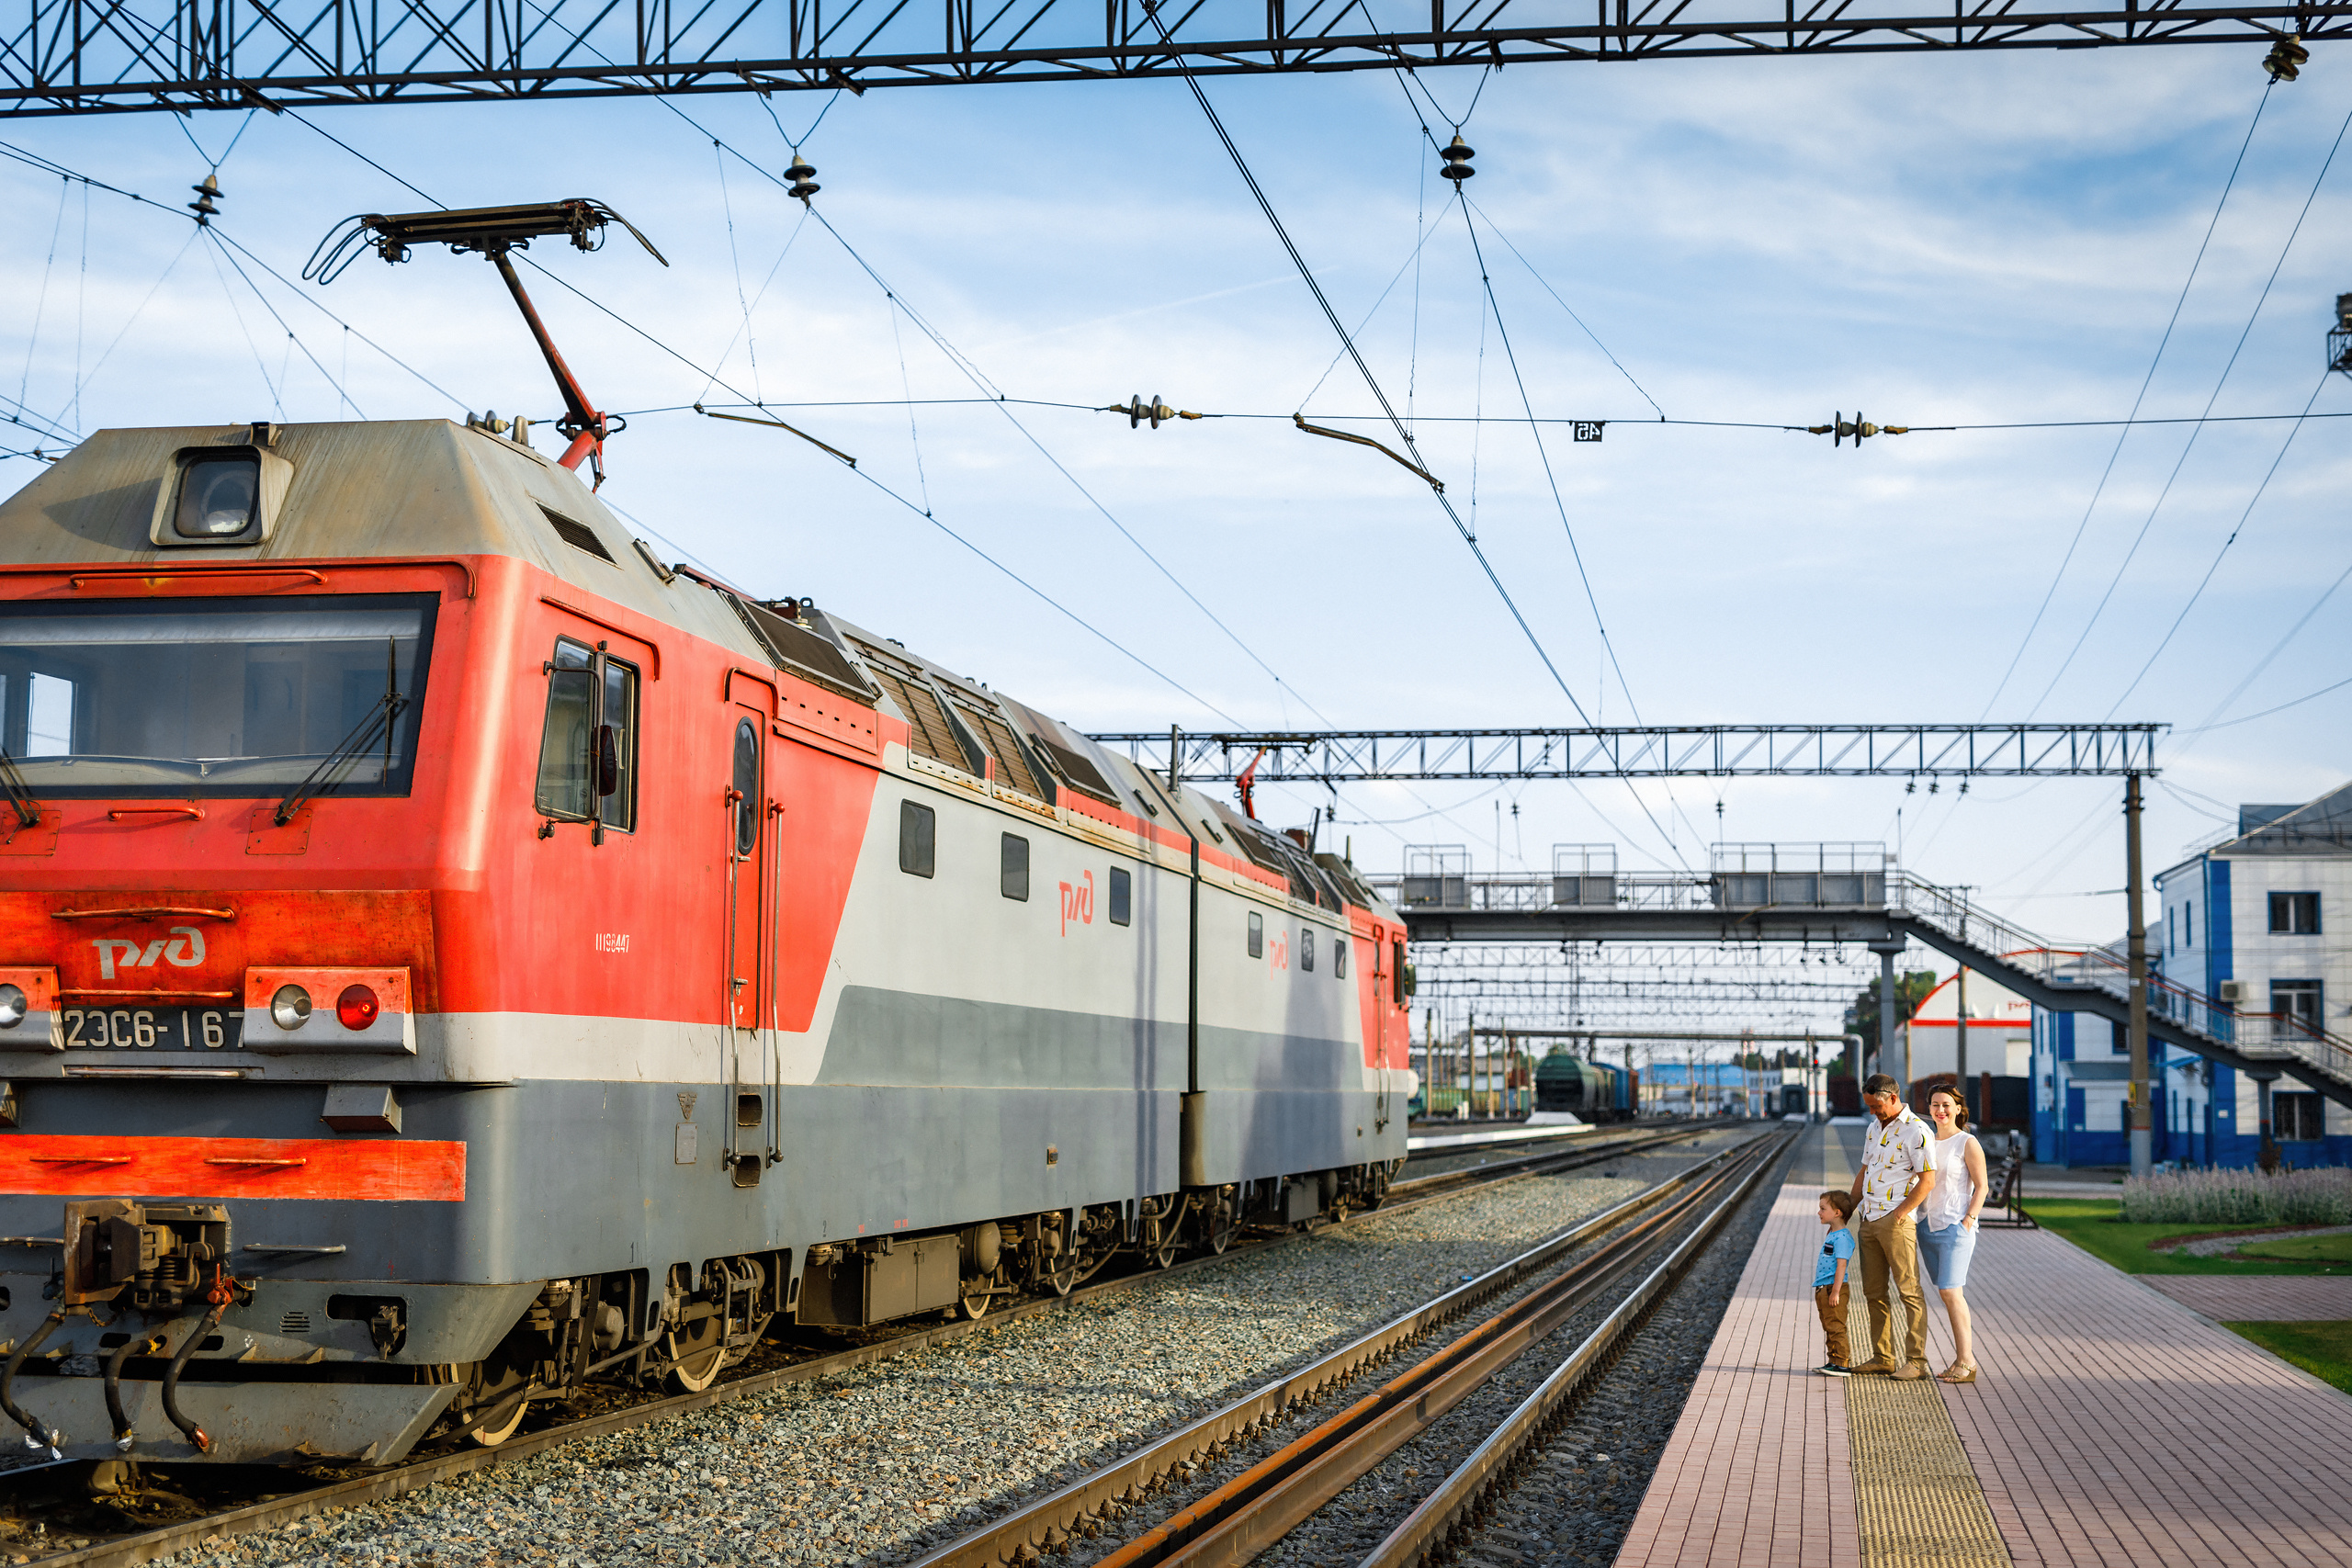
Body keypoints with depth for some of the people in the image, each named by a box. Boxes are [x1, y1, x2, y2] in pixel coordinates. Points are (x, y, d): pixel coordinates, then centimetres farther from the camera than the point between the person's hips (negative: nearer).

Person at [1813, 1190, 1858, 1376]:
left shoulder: (1842, 1237, -16)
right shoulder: (1831, 1235, 17)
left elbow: (1841, 1265, -21)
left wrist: (1835, 1291, -23)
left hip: (1834, 1289, -10)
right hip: (1823, 1289, 10)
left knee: (1836, 1327, -9)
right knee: (1829, 1328, 14)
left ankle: (1842, 1365, -7)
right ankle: (1833, 1361, 21)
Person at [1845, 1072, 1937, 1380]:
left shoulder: (1916, 1131, -10)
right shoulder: (1874, 1128, 17)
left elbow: (1927, 1181, -15)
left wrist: (1898, 1214, -16)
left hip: (1897, 1221, -9)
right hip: (1869, 1221, 9)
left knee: (1909, 1291, -7)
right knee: (1874, 1292, 10)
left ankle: (1916, 1360, -5)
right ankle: (1882, 1357, 16)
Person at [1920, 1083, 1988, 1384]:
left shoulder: (1967, 1143, -5)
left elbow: (1981, 1187, -6)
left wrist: (1967, 1222, -14)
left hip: (1955, 1226, -7)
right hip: (1927, 1224, 7)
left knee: (1950, 1291, -13)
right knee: (1949, 1293, 6)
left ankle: (1966, 1362, -9)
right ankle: (1963, 1358, 8)